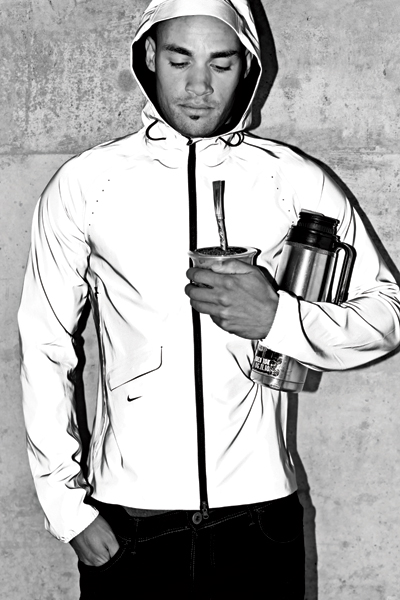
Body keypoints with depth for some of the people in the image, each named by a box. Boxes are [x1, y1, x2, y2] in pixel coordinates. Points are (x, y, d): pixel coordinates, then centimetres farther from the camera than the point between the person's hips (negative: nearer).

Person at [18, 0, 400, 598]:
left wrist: (279, 318, -16)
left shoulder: (297, 183, -1)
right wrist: (68, 505, -2)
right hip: (126, 519, 0)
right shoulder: (84, 184, -1)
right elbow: (45, 347, 1)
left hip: (259, 511, 1)